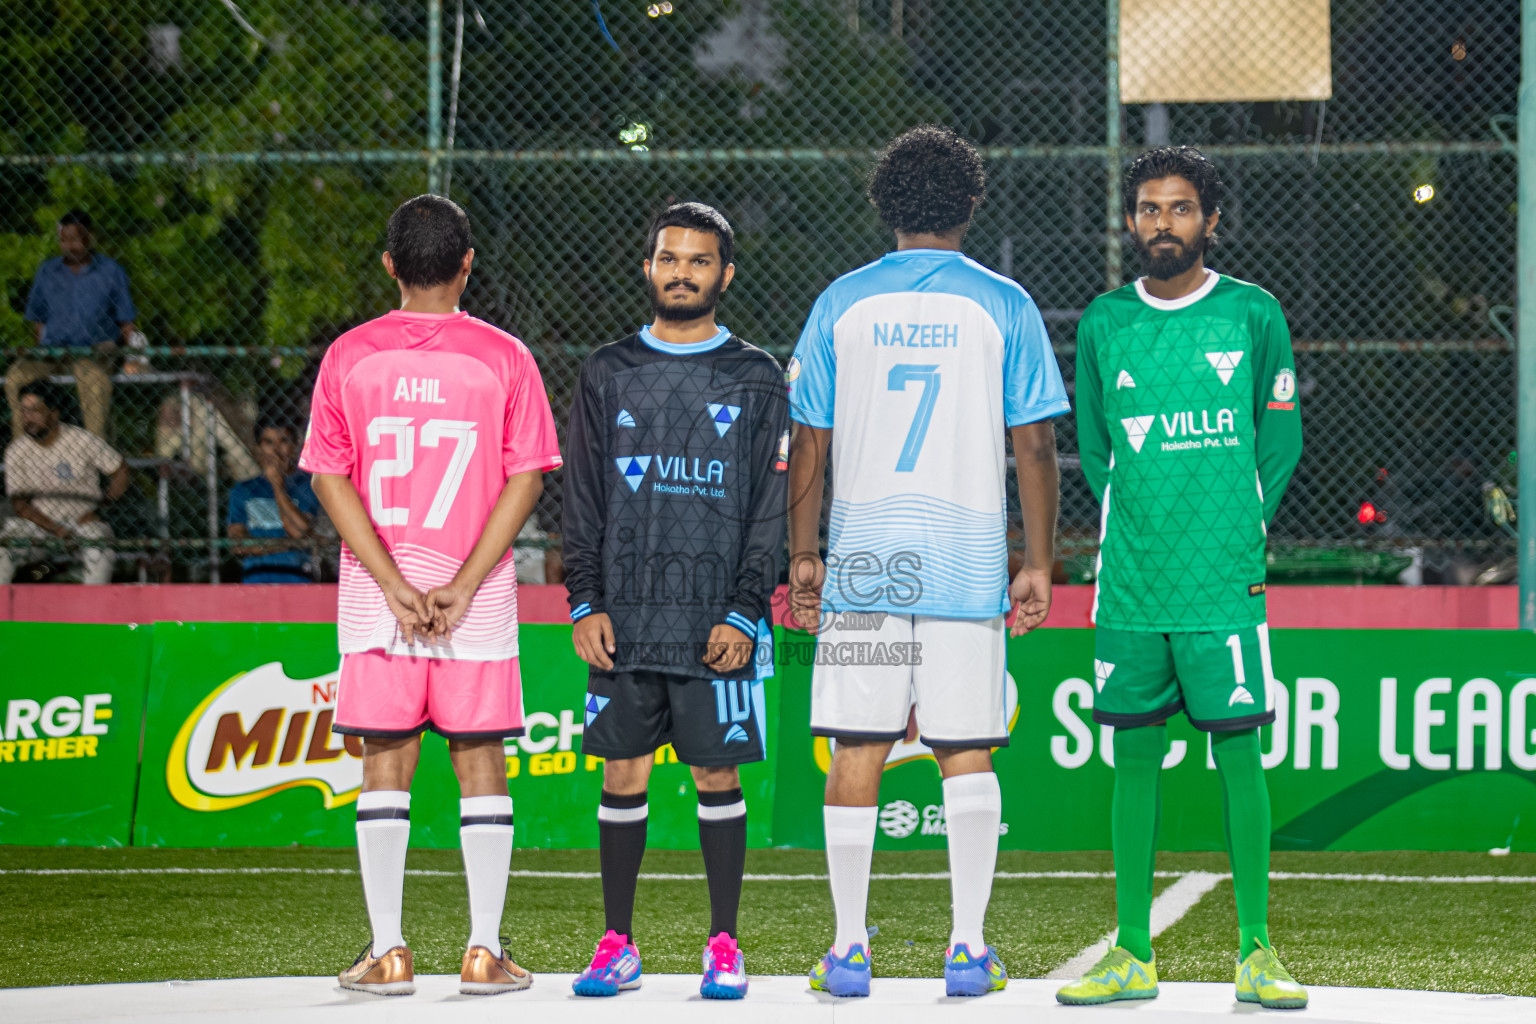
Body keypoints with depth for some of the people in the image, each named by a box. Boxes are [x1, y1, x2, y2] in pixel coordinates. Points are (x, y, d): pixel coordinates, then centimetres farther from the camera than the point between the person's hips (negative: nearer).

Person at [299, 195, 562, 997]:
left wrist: (396, 587, -7)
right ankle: (484, 952, 4)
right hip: (478, 595, -1)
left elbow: (328, 478, -3)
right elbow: (525, 480, -6)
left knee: (385, 765, 5)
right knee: (479, 763, 5)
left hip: (375, 598, 1)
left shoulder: (349, 356, 0)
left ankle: (387, 952, 3)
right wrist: (463, 587, -8)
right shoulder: (502, 357, -2)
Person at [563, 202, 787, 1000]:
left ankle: (724, 947, 7)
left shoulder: (755, 379, 5)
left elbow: (769, 507, 1)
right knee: (622, 774, 3)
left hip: (718, 621, -2)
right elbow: (583, 500, 9)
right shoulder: (608, 374, 10)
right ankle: (617, 944, 10)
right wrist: (585, 601, -1)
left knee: (717, 774, 0)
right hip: (624, 618, 2)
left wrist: (744, 613, -7)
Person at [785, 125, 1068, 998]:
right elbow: (1036, 446, -1)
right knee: (967, 753, 5)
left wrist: (803, 557, 12)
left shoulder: (842, 304, 4)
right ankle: (970, 948, 2)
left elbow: (809, 443, 5)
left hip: (863, 563, 1)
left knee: (857, 751, 4)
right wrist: (1040, 565, 6)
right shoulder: (1003, 306, 1)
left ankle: (850, 950, 5)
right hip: (969, 564, -1)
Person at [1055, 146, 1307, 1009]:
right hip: (1130, 582, 2)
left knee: (1239, 754, -3)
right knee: (1135, 758, 5)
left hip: (1225, 581, -2)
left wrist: (1242, 526, 2)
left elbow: (1282, 436, 9)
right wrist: (1132, 527, 6)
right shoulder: (1103, 323, 7)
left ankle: (1256, 955, 3)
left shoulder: (1253, 314, 1)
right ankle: (1134, 956, 11)